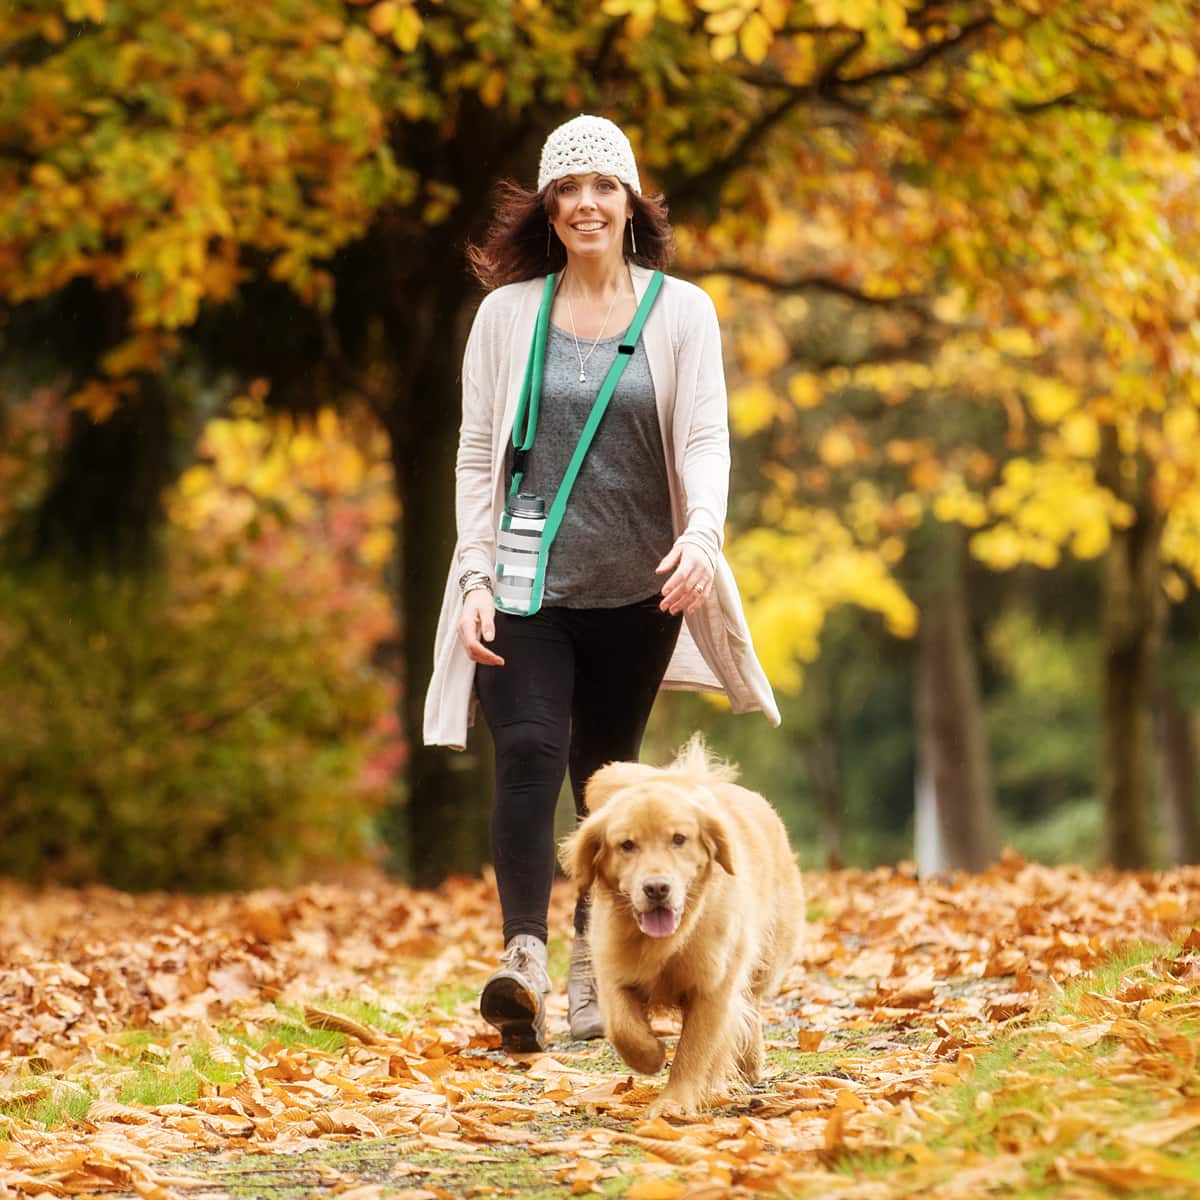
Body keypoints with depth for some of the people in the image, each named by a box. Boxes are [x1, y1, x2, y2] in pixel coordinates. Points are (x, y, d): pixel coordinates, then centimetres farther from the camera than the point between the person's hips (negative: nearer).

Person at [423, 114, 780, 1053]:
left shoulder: (681, 311, 4)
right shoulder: (508, 312, 5)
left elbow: (705, 440, -4)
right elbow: (477, 453, 5)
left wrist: (701, 534, -24)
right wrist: (475, 578, -4)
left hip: (638, 590, 1)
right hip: (529, 585, -1)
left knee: (607, 776, 8)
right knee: (528, 752, -19)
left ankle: (593, 977, 19)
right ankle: (524, 961, -28)